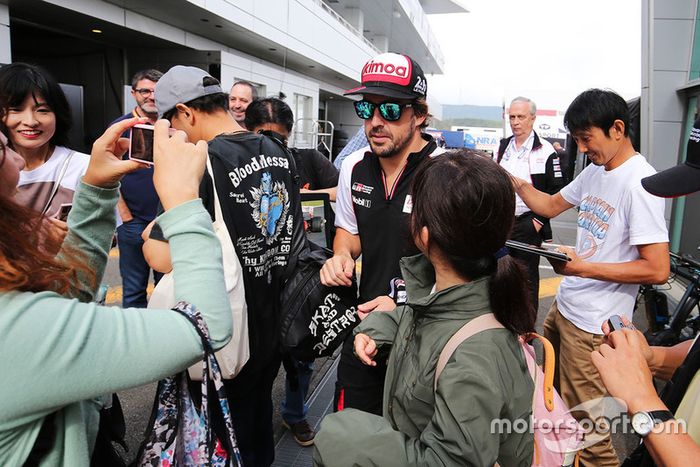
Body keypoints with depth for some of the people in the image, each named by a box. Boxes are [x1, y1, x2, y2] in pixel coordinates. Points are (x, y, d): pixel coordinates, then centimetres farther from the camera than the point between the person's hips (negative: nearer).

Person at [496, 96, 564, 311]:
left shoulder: (545, 151, -6)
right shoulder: (502, 147, 10)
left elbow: (556, 192, -7)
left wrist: (539, 220, -12)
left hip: (528, 225, -5)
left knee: (527, 277, 4)